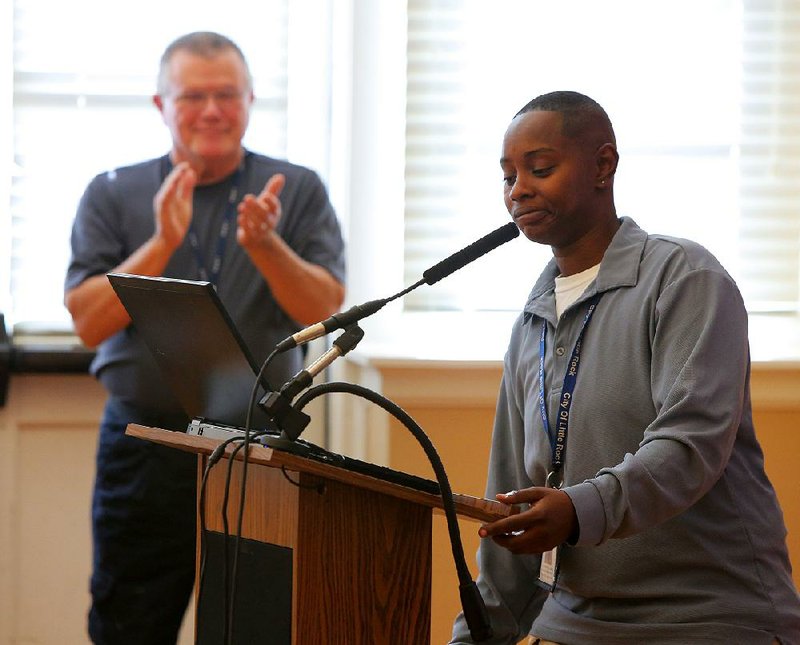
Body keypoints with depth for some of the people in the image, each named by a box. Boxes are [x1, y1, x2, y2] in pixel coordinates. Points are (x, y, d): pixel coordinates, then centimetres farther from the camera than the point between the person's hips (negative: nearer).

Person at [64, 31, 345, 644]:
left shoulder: (297, 191, 5)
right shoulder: (113, 196, 4)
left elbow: (325, 309, -6)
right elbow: (88, 322, -5)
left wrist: (264, 245, -23)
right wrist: (163, 242, -18)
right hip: (145, 448, 0)